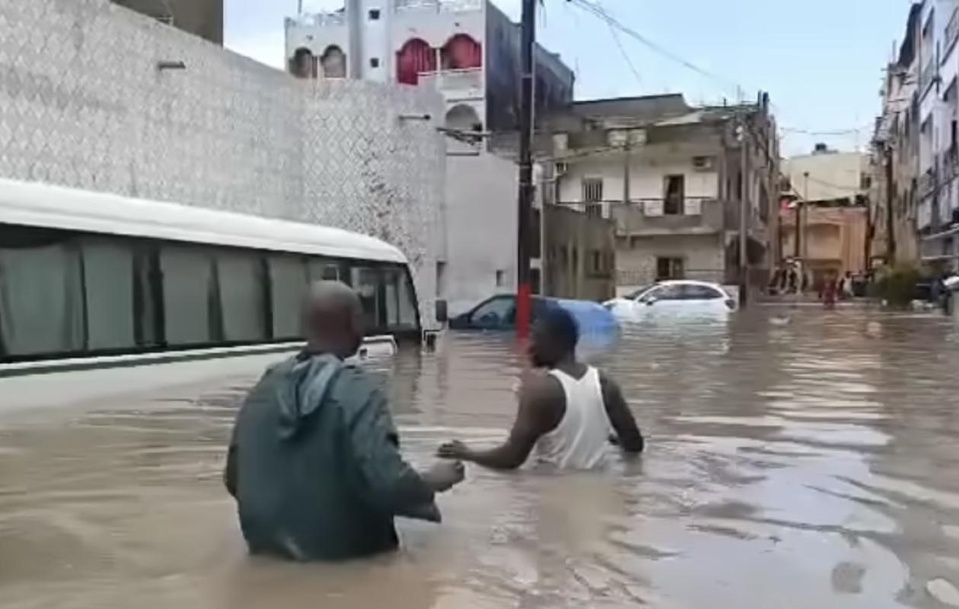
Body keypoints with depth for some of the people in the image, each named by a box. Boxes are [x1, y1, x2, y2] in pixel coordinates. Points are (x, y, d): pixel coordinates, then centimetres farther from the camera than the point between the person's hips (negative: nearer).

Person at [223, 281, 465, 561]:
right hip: (341, 551, -6)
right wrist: (432, 481, -5)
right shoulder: (357, 392, -18)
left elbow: (234, 480, 7)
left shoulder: (264, 388, -1)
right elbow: (388, 483, -25)